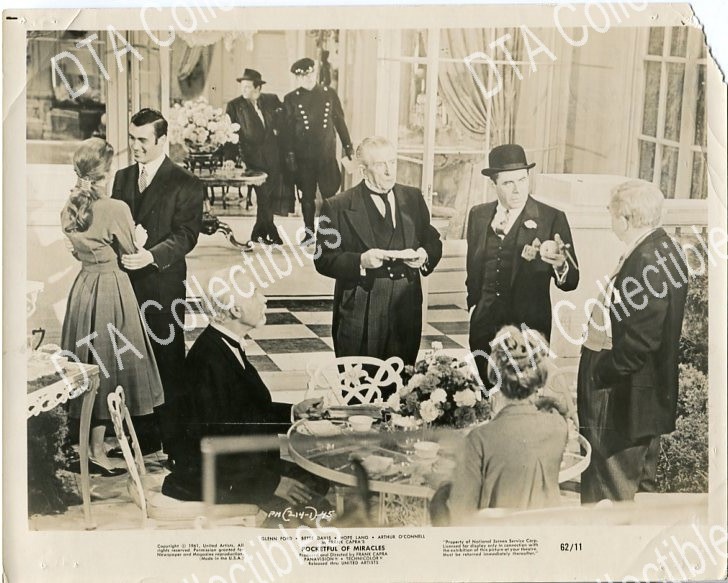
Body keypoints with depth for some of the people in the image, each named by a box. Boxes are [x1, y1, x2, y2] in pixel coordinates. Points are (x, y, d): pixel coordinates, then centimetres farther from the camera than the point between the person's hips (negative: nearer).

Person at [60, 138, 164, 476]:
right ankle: (97, 450, 8)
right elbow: (130, 251, -4)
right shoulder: (116, 209, -17)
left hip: (82, 286, 7)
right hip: (112, 288, -7)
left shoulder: (69, 208, 3)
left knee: (86, 365, 17)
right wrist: (137, 235, 14)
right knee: (108, 366, 2)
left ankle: (82, 441, 29)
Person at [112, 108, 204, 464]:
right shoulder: (123, 178, 15)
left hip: (162, 285, -5)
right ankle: (142, 435, 24)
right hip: (126, 282, 6)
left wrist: (152, 256, -27)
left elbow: (185, 234, -12)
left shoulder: (185, 185, -5)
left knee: (168, 364, 1)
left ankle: (175, 443, 11)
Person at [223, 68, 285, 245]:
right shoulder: (234, 106, 1)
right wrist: (229, 157, -13)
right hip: (253, 157, -3)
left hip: (273, 156, 3)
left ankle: (258, 233, 21)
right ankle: (270, 232, 10)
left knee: (273, 194, 4)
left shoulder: (272, 100, 9)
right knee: (263, 195, -6)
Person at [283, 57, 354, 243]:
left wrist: (348, 146, 10)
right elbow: (288, 129, 2)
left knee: (329, 193, -1)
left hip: (327, 154, 1)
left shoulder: (329, 94, 7)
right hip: (304, 156, -1)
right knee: (307, 195, 6)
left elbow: (340, 121, 12)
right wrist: (290, 155, -4)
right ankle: (309, 233, 15)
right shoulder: (291, 99, 3)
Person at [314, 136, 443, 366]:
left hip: (406, 308, 3)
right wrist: (360, 262, -21)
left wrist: (425, 256, -7)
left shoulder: (413, 198, 10)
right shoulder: (338, 206, -3)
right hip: (359, 314, -3)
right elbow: (323, 259, -6)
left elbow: (433, 242, 16)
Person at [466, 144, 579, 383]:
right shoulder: (478, 215, 6)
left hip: (529, 328, -3)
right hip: (484, 327, 3)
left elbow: (571, 282, -8)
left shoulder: (552, 218, -6)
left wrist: (560, 264, -28)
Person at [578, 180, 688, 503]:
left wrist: (601, 373, -17)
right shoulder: (662, 248, 8)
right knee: (639, 480, 24)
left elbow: (641, 338, -27)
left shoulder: (647, 260, -24)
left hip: (626, 394, -10)